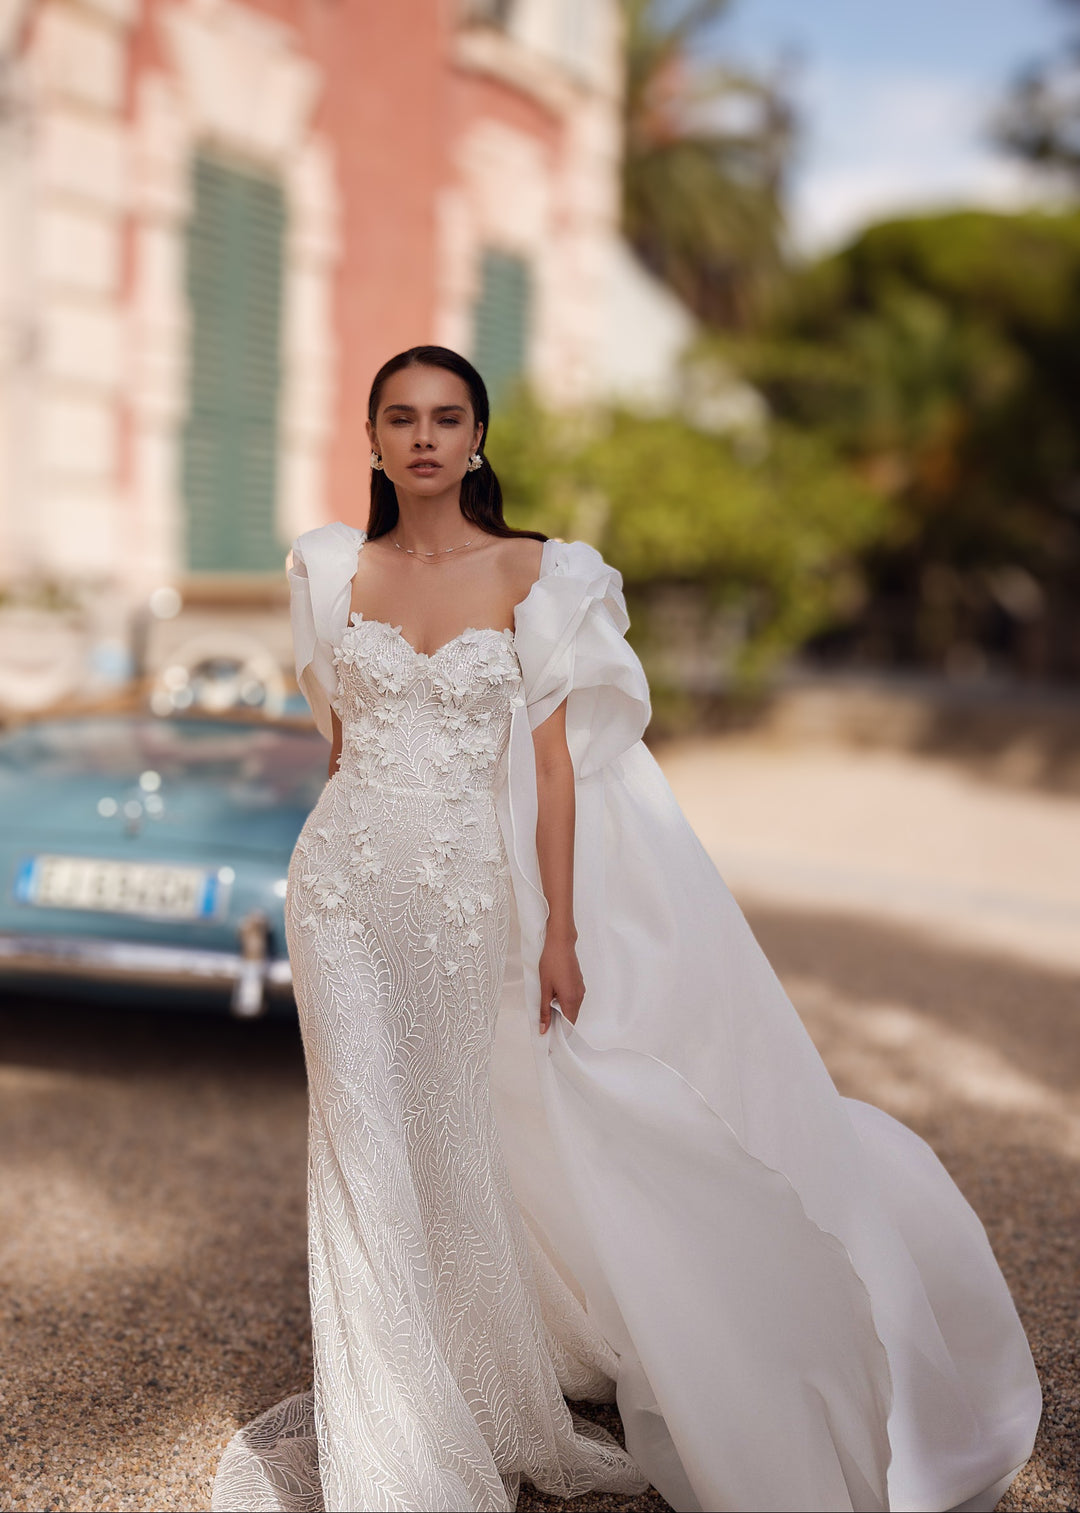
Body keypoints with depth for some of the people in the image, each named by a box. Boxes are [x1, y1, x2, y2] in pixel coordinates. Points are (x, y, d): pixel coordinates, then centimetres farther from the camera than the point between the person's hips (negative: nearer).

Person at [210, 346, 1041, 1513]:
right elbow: (341, 738, 12)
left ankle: (478, 1403, 34)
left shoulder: (533, 575, -3)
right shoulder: (334, 570, 4)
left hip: (471, 894, -1)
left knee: (457, 1150, 11)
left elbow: (552, 760, -5)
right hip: (351, 892, 2)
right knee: (371, 1153, 3)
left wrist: (559, 929, -9)